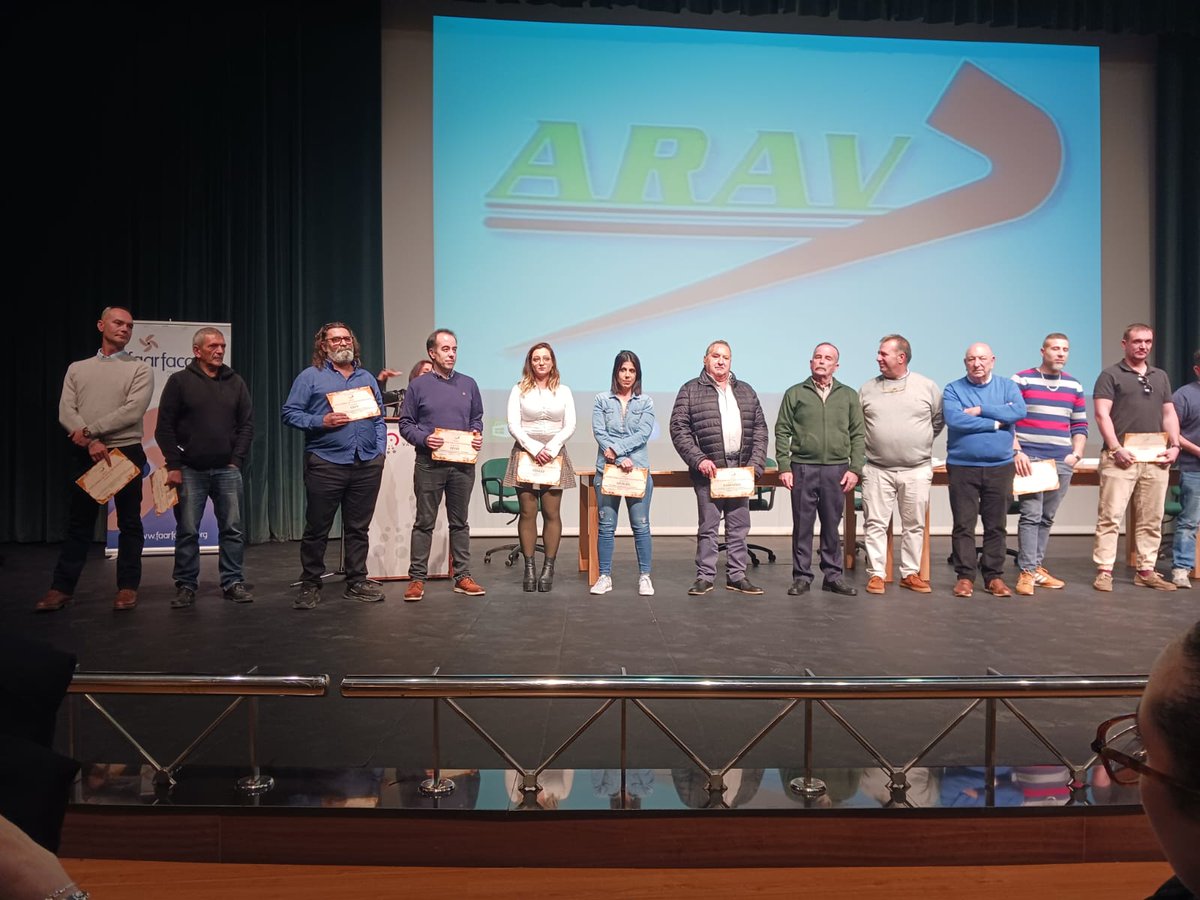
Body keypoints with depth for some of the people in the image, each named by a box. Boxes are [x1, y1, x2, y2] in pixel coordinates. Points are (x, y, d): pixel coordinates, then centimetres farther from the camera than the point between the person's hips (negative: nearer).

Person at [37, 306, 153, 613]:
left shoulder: (140, 369, 2)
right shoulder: (77, 368, 12)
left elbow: (132, 412, -11)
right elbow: (66, 412, 1)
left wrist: (89, 430, -12)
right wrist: (91, 442, -14)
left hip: (127, 453, -2)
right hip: (85, 454, 3)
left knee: (129, 523, 2)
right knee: (79, 523, 8)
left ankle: (127, 587, 10)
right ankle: (62, 587, 15)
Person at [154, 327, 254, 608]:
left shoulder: (235, 382, 9)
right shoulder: (180, 381, 1)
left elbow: (246, 424, 8)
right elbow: (165, 427, 0)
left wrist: (237, 461, 0)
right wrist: (174, 465, -6)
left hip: (227, 469, 2)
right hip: (190, 470, -2)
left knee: (233, 529, 3)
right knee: (187, 531, 3)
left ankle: (233, 583, 12)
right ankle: (186, 586, 13)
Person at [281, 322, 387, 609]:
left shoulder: (367, 378, 19)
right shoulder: (310, 377, 5)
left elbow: (379, 418, 18)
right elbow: (290, 413, 0)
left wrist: (380, 449, 6)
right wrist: (321, 421, -14)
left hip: (367, 464, 4)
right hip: (325, 464, -4)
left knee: (359, 528, 9)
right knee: (317, 528, 2)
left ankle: (357, 582, 17)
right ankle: (310, 585, 13)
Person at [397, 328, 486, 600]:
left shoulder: (468, 384, 10)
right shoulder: (419, 385, 1)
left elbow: (477, 418, 17)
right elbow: (405, 424, 1)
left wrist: (477, 435, -3)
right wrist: (424, 438, -16)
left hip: (463, 464, 3)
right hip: (429, 464, -3)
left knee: (460, 522, 10)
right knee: (424, 522, 2)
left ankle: (463, 576, 16)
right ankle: (417, 578, 9)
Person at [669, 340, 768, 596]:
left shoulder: (746, 391, 14)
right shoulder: (691, 390, 2)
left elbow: (760, 429, 13)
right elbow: (678, 429, -5)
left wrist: (755, 463, 1)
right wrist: (699, 460, -13)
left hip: (740, 469, 4)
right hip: (709, 469, -4)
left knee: (739, 527, 9)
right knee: (708, 526, 3)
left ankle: (737, 575, 19)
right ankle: (705, 577, 13)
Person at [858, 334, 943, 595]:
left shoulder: (927, 386, 2)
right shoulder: (867, 389, 5)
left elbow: (938, 419, 11)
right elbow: (856, 427, 11)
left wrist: (922, 444, 9)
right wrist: (868, 449, 6)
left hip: (917, 470, 0)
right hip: (877, 470, 0)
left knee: (914, 525, 8)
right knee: (875, 524, 0)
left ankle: (910, 573, 19)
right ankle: (876, 574, 8)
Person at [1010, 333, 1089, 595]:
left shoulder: (1074, 386, 14)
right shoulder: (1021, 380, -1)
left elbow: (1080, 425, 17)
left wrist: (1077, 453, 3)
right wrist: (1016, 452, -12)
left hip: (1062, 462, 5)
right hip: (1029, 459, -5)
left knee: (1046, 518, 10)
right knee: (1031, 515, -10)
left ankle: (1037, 567, 19)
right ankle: (1027, 572, -6)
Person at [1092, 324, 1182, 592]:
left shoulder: (1161, 376, 19)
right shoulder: (1111, 375, 1)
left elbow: (1169, 414, 18)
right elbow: (1102, 414, -7)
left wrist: (1174, 445, 3)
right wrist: (1115, 449, -16)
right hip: (1121, 457, -6)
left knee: (1152, 519, 8)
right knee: (1110, 516, -7)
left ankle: (1146, 571, 15)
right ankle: (1104, 571, -4)